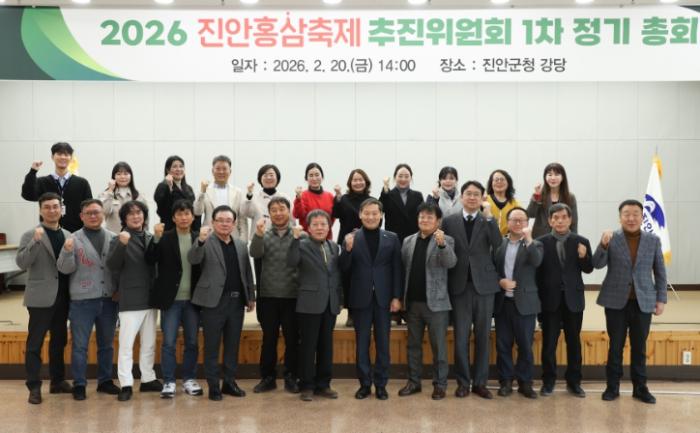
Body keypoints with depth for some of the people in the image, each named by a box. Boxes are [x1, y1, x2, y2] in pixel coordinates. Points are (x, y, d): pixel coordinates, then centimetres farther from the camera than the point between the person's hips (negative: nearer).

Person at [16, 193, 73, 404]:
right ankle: (34, 387, 4)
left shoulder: (68, 235, 11)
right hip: (41, 297, -5)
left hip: (62, 296, 5)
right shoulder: (30, 235, -2)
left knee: (59, 341, 13)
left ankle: (58, 381, 24)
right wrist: (35, 241, -23)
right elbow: (21, 263, -14)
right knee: (35, 342, 0)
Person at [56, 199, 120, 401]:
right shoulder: (74, 239, -2)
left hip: (109, 299, 3)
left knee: (106, 344, 13)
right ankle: (79, 384, 14)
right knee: (80, 345, 3)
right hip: (82, 301, -3)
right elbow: (64, 269, -6)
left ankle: (105, 380, 26)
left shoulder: (113, 238, 5)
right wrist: (67, 251, -24)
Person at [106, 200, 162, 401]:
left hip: (150, 298, 5)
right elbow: (112, 266, -18)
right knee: (126, 343, -2)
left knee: (149, 343, 13)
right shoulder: (119, 239, -4)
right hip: (130, 300, -5)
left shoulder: (151, 239, 8)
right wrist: (121, 244, -30)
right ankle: (126, 384, 3)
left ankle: (148, 379, 24)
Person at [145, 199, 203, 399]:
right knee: (169, 343, 1)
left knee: (192, 342, 10)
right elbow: (150, 260, -12)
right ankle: (168, 382, 10)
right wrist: (156, 238, -22)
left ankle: (189, 379, 22)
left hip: (192, 299, 2)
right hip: (171, 299, -2)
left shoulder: (199, 238, 4)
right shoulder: (165, 238, -1)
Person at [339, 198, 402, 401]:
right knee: (362, 343, 7)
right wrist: (348, 249, -20)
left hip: (383, 298, 0)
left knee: (383, 343, 7)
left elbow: (397, 269, 2)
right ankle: (364, 384, 18)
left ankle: (381, 384, 18)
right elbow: (344, 269, -3)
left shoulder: (391, 238, 3)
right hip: (361, 299, 0)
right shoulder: (351, 238, 1)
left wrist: (397, 297, -5)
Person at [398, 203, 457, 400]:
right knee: (413, 344, 13)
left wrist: (441, 244, -38)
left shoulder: (445, 241, -4)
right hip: (412, 302, 4)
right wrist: (401, 296, 6)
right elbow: (403, 269, 10)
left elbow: (451, 263, -21)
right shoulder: (408, 241, 9)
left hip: (435, 302, -4)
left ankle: (439, 384, 15)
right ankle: (413, 381, 24)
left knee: (438, 345, 4)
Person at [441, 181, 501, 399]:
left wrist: (488, 216, -18)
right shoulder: (449, 221, 4)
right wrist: (446, 284, -2)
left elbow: (498, 245, -14)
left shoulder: (488, 221, 3)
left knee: (483, 337, 7)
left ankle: (480, 382, 18)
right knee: (461, 337, 4)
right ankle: (463, 382, 15)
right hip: (460, 286, 0)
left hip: (483, 285, 0)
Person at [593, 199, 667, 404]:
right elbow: (597, 264, -10)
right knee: (615, 347, 7)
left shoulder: (653, 240, 3)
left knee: (639, 348, 10)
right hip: (616, 302, -1)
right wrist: (603, 244, -26)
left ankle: (640, 388, 21)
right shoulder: (611, 238, -2)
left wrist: (661, 298, 3)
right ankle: (612, 387, 17)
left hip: (643, 302, 1)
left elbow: (660, 272, 7)